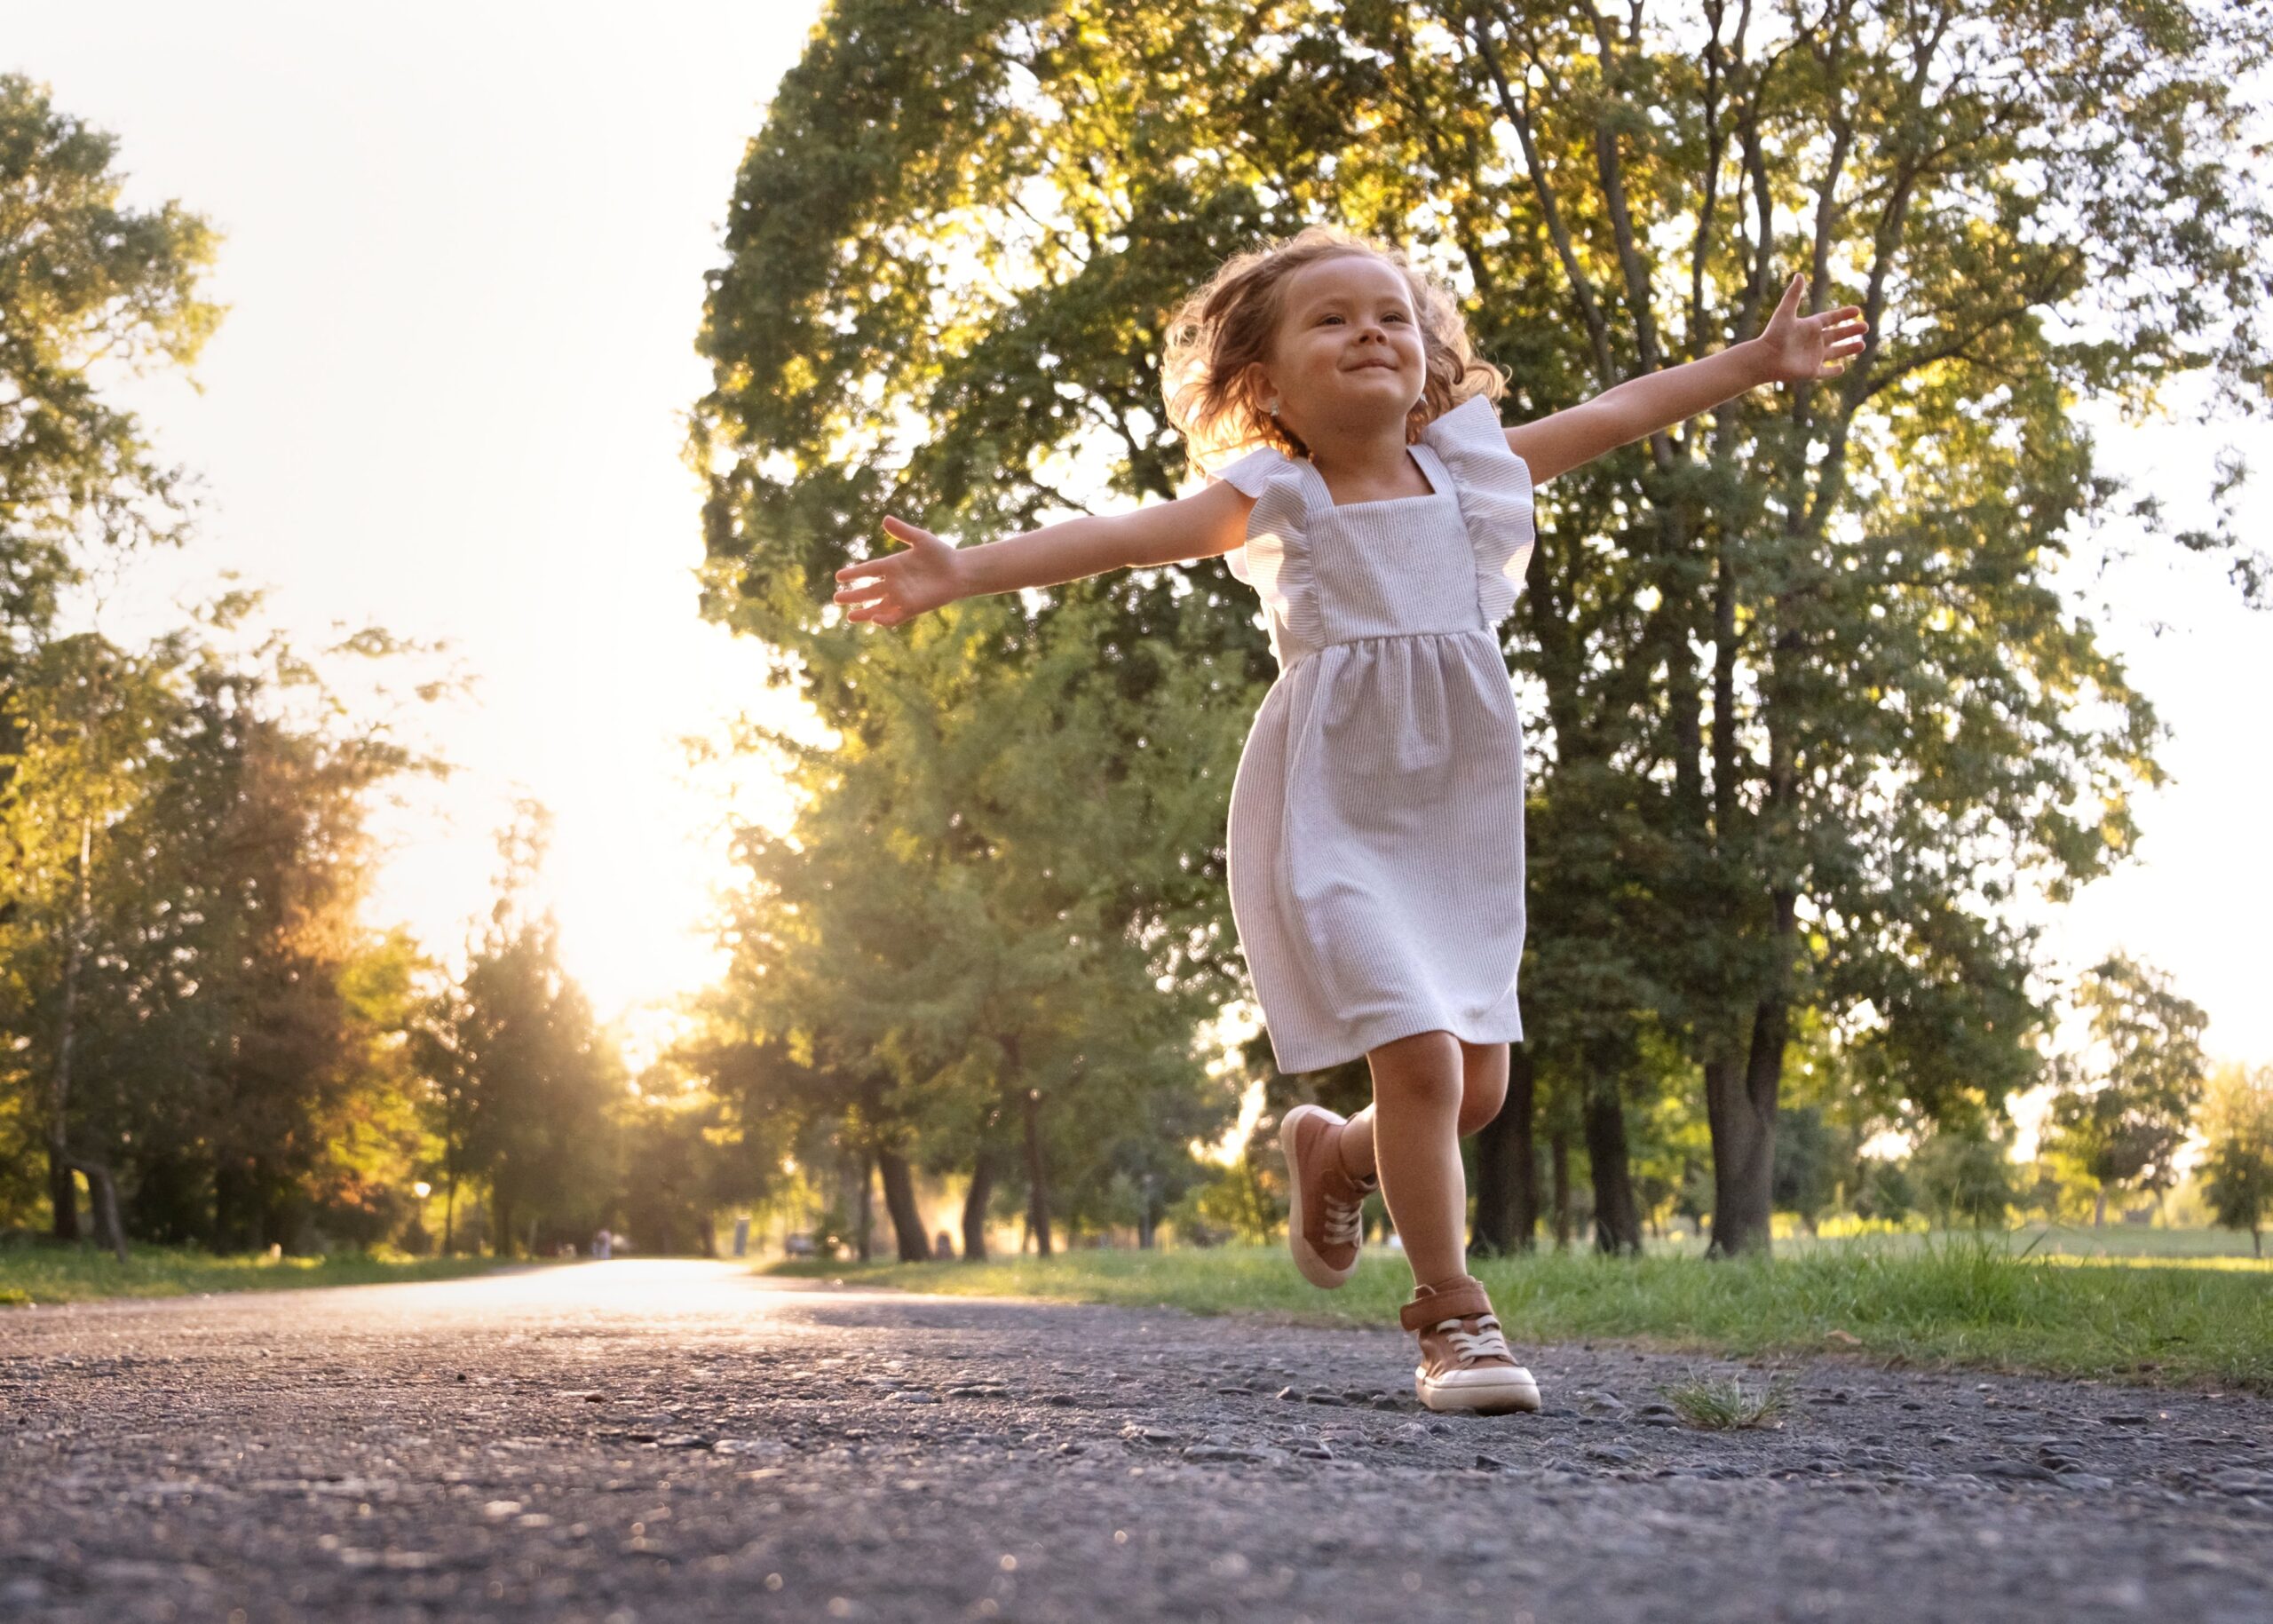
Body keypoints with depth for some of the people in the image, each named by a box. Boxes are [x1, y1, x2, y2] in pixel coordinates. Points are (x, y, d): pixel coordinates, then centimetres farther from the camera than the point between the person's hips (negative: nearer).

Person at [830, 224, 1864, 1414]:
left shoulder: (1470, 465, 7)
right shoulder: (1273, 498, -4)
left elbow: (1619, 414, 16)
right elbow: (1125, 535, -16)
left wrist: (1757, 362, 22)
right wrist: (965, 570, -28)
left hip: (1455, 819, 5)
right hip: (1335, 817, -5)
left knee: (1479, 1083, 6)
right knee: (1421, 1058, -15)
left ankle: (1334, 1157, 38)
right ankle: (1452, 1317, 1)